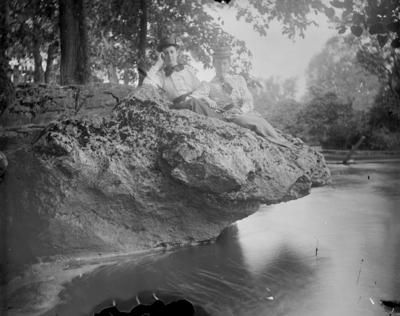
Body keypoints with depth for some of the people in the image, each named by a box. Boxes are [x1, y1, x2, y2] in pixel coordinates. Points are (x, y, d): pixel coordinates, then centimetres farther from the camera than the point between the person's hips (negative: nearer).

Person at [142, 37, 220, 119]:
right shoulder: (161, 74, 16)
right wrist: (158, 64, 4)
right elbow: (146, 84, -4)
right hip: (178, 105, -3)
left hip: (195, 100, 3)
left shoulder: (186, 68, 25)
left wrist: (205, 98, -2)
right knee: (193, 103, -36)